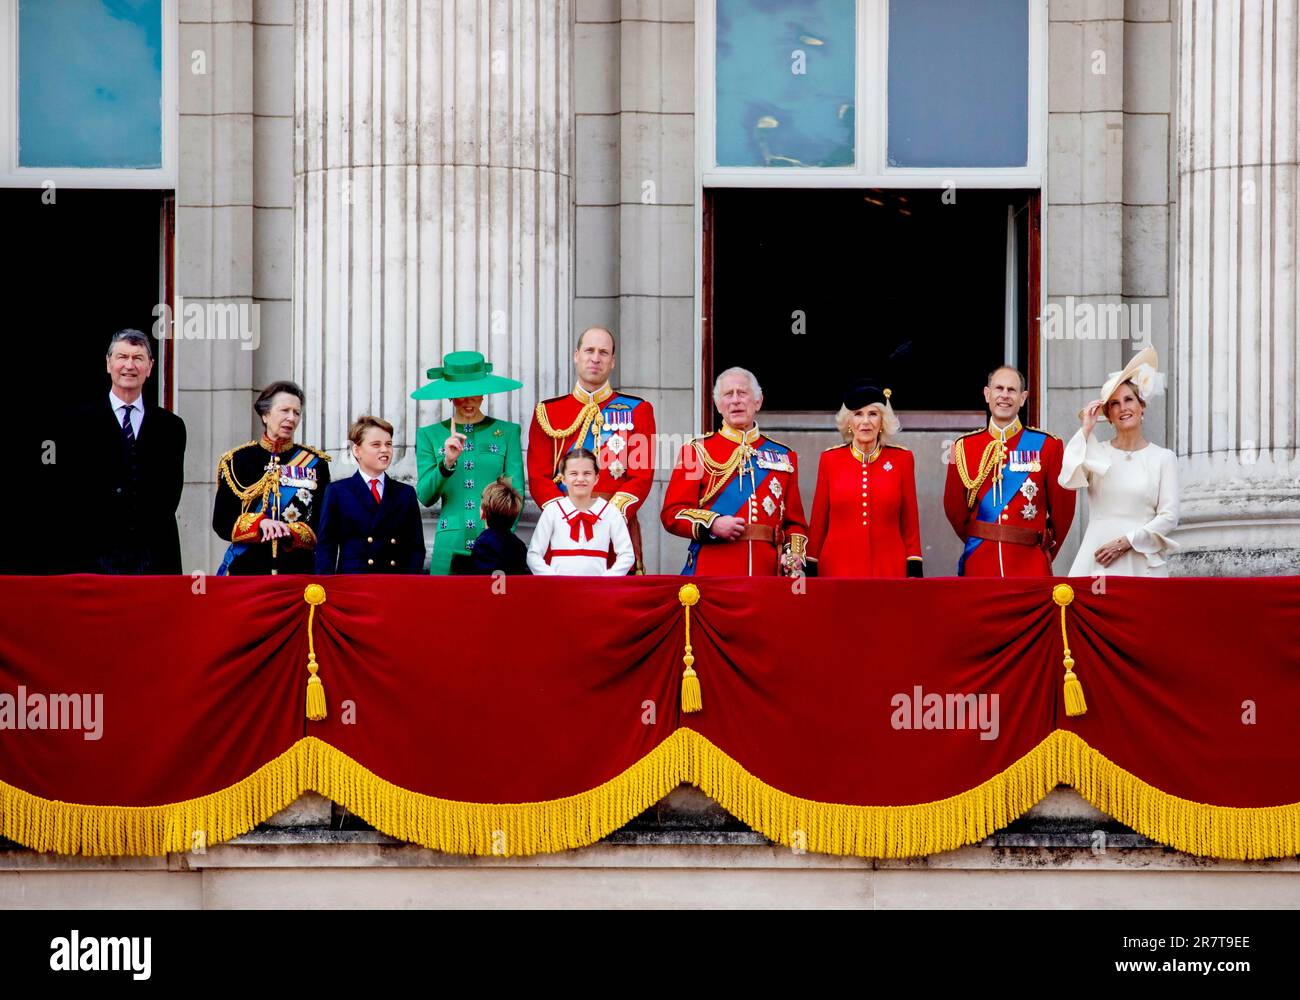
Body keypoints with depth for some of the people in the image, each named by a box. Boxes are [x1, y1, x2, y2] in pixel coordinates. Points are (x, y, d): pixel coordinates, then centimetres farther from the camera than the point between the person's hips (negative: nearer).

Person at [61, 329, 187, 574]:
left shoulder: (171, 427, 11)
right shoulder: (81, 424, 5)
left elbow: (171, 492, 5)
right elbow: (70, 490, -1)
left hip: (155, 559, 2)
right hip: (97, 555, -2)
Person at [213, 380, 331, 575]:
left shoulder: (315, 463, 9)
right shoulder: (237, 461, 7)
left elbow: (323, 525, 5)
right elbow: (221, 522, 4)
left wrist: (286, 532, -14)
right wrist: (259, 523, -15)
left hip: (299, 572, 1)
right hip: (246, 571, 0)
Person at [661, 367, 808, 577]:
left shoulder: (783, 457, 15)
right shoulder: (697, 451, 7)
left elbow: (794, 521, 16)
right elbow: (672, 512, 2)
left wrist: (794, 555, -3)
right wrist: (712, 524, -14)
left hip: (767, 573, 2)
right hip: (711, 574, -2)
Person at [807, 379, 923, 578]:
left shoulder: (901, 459, 4)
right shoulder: (830, 459, 4)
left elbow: (910, 522, 6)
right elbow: (818, 521, 7)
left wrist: (914, 570, 1)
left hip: (889, 569, 0)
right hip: (839, 568, 0)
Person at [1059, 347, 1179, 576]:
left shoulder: (1163, 458, 6)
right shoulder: (1096, 452, 9)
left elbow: (1169, 517, 1)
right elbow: (1068, 480, -11)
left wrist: (1126, 541, -9)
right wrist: (1086, 429, -4)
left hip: (1142, 561, -1)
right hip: (1097, 561, 1)